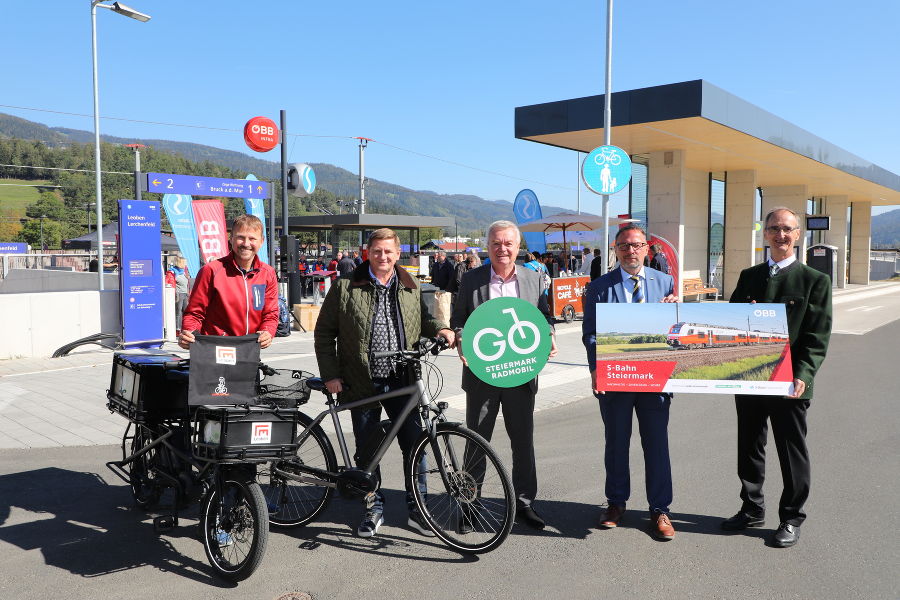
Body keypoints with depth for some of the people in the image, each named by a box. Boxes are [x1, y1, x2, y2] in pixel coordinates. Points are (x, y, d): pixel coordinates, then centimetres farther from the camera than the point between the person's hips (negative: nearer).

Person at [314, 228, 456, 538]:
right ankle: (374, 508, 26)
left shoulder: (409, 288, 9)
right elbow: (324, 332, 2)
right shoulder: (346, 288, -1)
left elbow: (422, 318, 21)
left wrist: (440, 329, -2)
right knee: (366, 450, 8)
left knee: (415, 443, 2)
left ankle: (416, 507, 19)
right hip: (362, 384, -2)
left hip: (402, 382, 2)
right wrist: (331, 374, -4)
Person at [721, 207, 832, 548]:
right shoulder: (749, 277, 10)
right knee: (749, 449, 15)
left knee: (792, 453, 9)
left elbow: (817, 336, -8)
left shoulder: (814, 281, -3)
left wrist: (803, 376, -19)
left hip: (789, 384, -4)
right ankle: (752, 510, 32)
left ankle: (791, 519, 24)